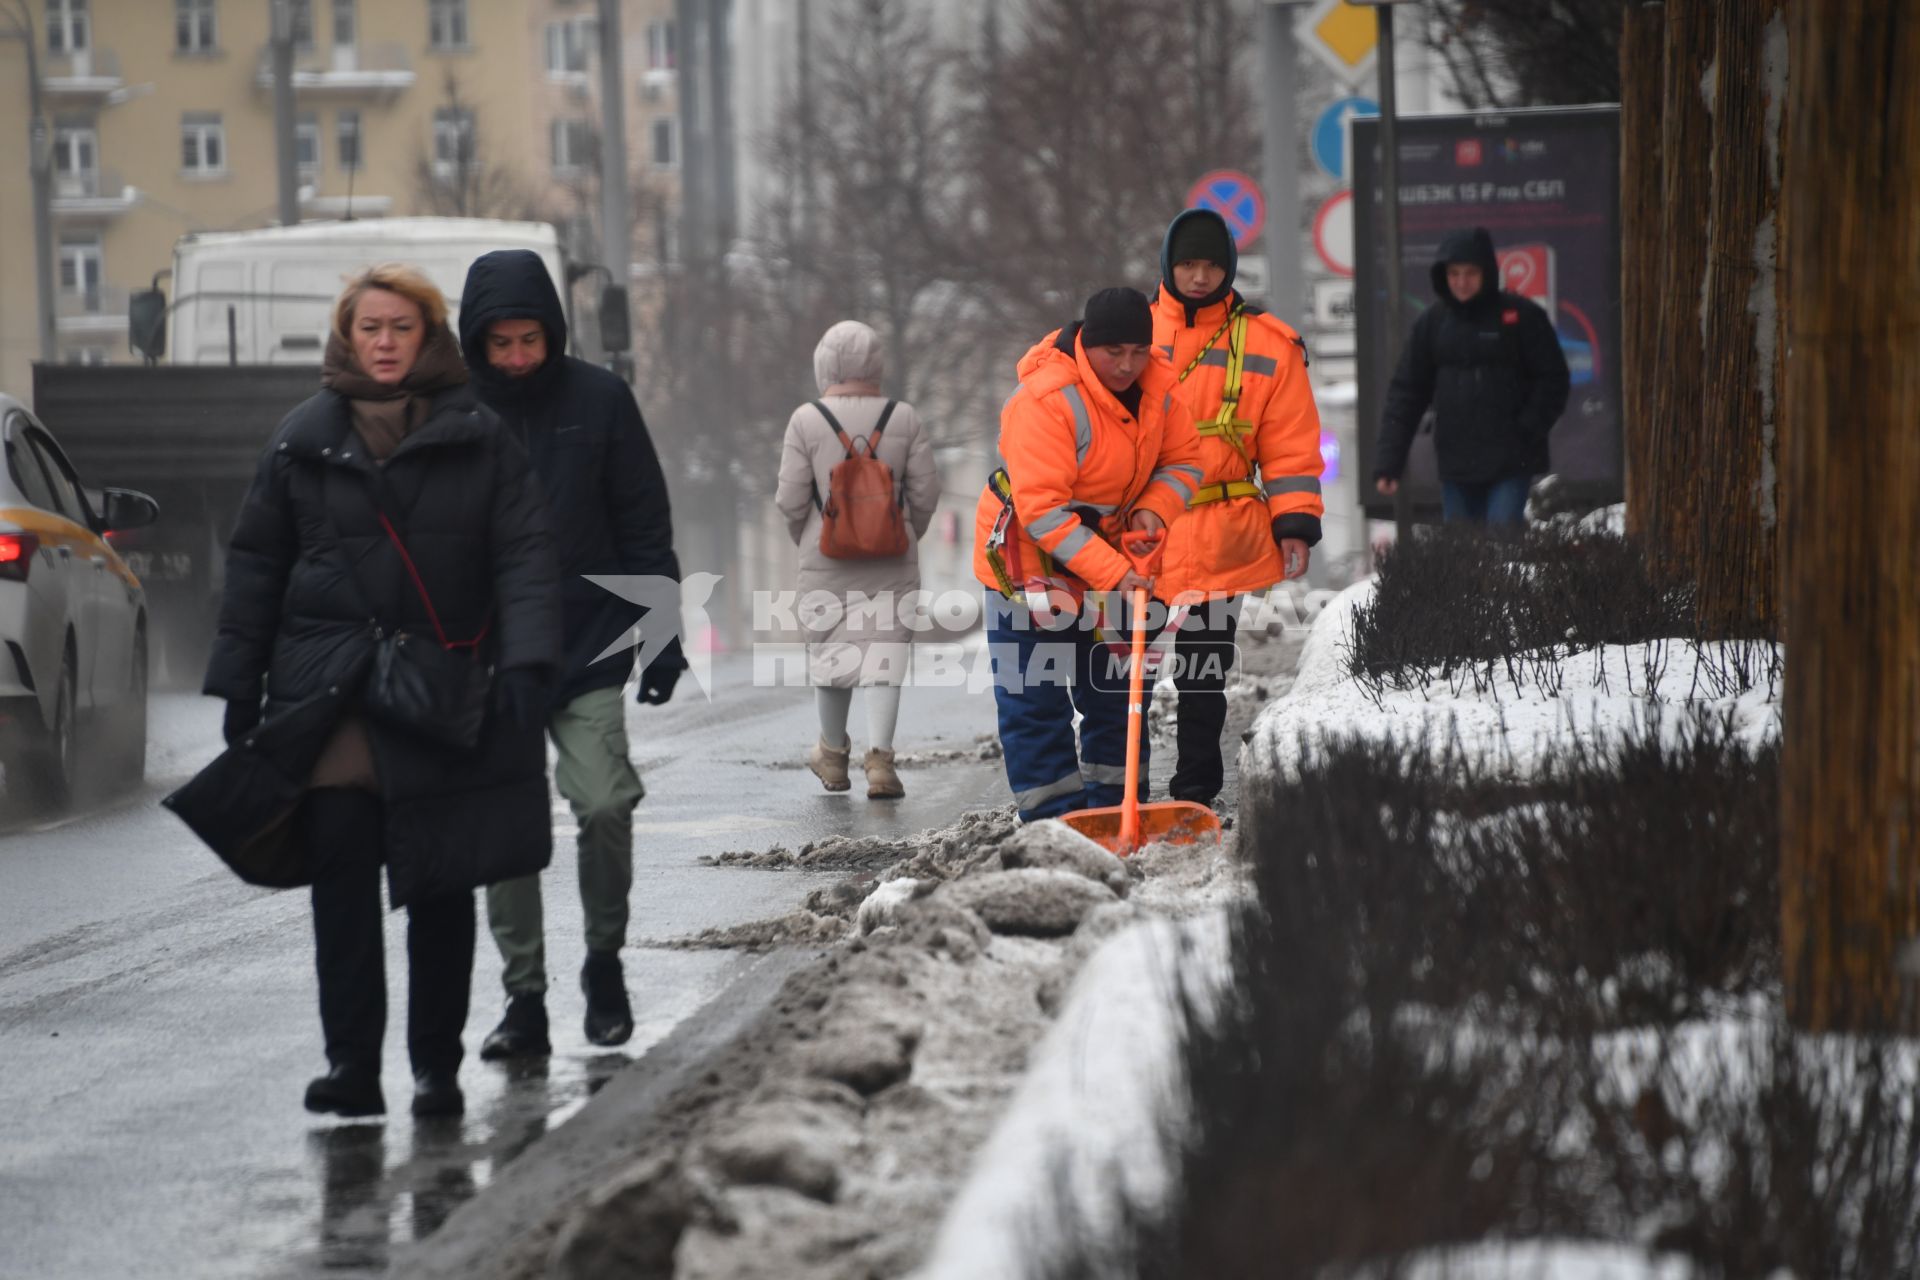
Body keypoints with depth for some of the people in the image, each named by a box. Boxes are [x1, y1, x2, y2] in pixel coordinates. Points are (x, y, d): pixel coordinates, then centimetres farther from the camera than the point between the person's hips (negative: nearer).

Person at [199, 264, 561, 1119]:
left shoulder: (479, 438, 4)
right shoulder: (303, 440, 9)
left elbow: (523, 555, -2)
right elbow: (256, 565, 13)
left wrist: (525, 661, -16)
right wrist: (239, 688, 8)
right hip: (329, 696, 1)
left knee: (441, 886, 4)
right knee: (341, 873, -8)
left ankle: (436, 1065, 11)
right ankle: (351, 1064, -7)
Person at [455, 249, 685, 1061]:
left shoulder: (598, 401, 1)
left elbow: (645, 527, 5)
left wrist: (662, 634, 0)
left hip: (588, 651, -1)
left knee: (604, 804, -11)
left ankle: (604, 961, 11)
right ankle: (524, 1000, 8)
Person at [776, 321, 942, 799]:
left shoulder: (806, 421, -6)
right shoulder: (903, 419, -2)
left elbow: (791, 499, -5)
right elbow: (925, 490, 1)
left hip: (826, 561, 0)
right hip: (892, 562, 0)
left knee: (830, 647, 14)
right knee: (886, 647, 1)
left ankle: (834, 756, 27)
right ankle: (880, 756, -12)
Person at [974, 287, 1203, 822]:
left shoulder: (1156, 384, -8)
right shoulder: (1045, 398, -29)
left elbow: (1183, 459, 5)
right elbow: (1043, 510, -31)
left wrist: (1154, 508, -17)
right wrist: (1113, 573, -34)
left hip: (1110, 553, 7)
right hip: (1029, 558, -7)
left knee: (1118, 691, 12)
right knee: (1035, 699, -5)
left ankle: (1114, 811, 23)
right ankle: (1052, 819, 0)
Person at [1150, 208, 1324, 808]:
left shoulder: (1267, 344, 3)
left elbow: (1291, 444, 5)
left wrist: (1295, 525, -3)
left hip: (1219, 535, -1)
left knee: (1203, 668, 3)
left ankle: (1195, 791, 12)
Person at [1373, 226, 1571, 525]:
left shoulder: (1521, 317, -3)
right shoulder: (1432, 323, 7)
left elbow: (1552, 381, 1)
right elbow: (1406, 392, 7)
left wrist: (1527, 432, -10)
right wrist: (1389, 462, 0)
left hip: (1510, 465, -4)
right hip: (1455, 466, 4)